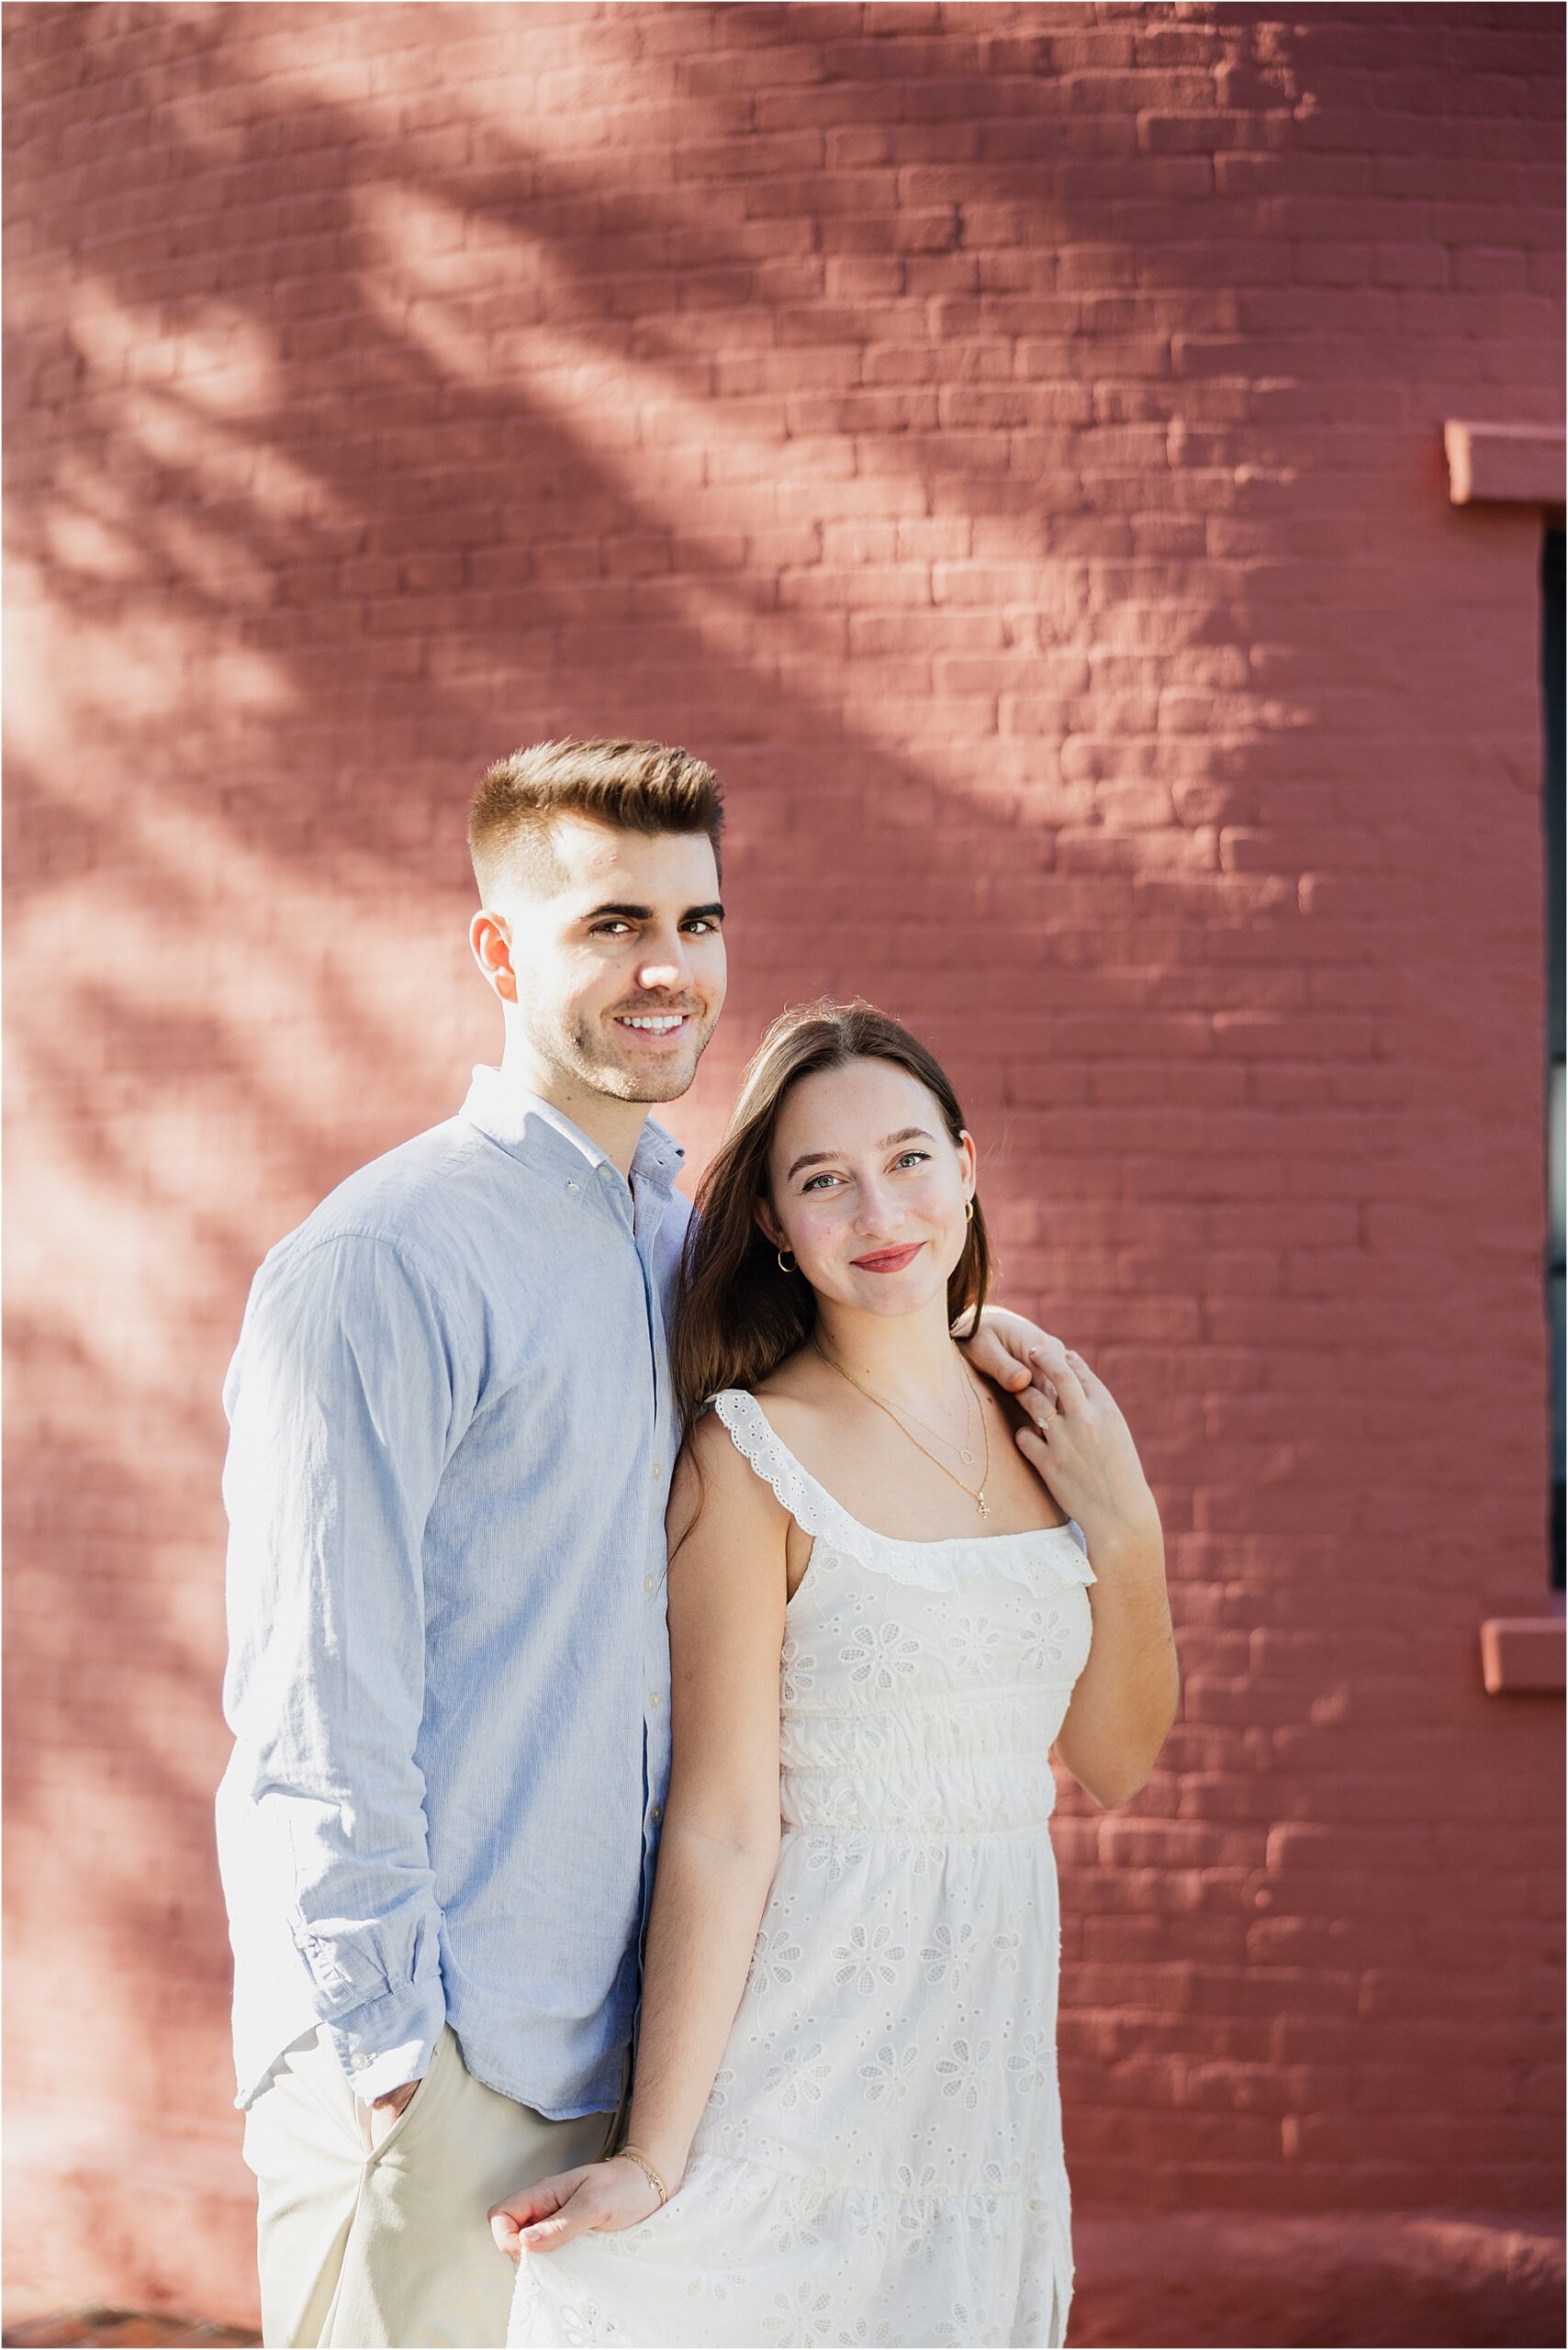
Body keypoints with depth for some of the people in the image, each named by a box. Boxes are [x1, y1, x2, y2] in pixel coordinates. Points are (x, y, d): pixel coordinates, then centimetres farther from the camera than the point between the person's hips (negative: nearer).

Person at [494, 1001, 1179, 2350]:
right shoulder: (753, 1454, -14)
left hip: (992, 2062, 6)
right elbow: (723, 1828, -15)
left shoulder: (1041, 1420, 4)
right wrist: (655, 2159, -17)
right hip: (810, 2026, -5)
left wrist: (1127, 1529, -4)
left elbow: (1112, 1765, 10)